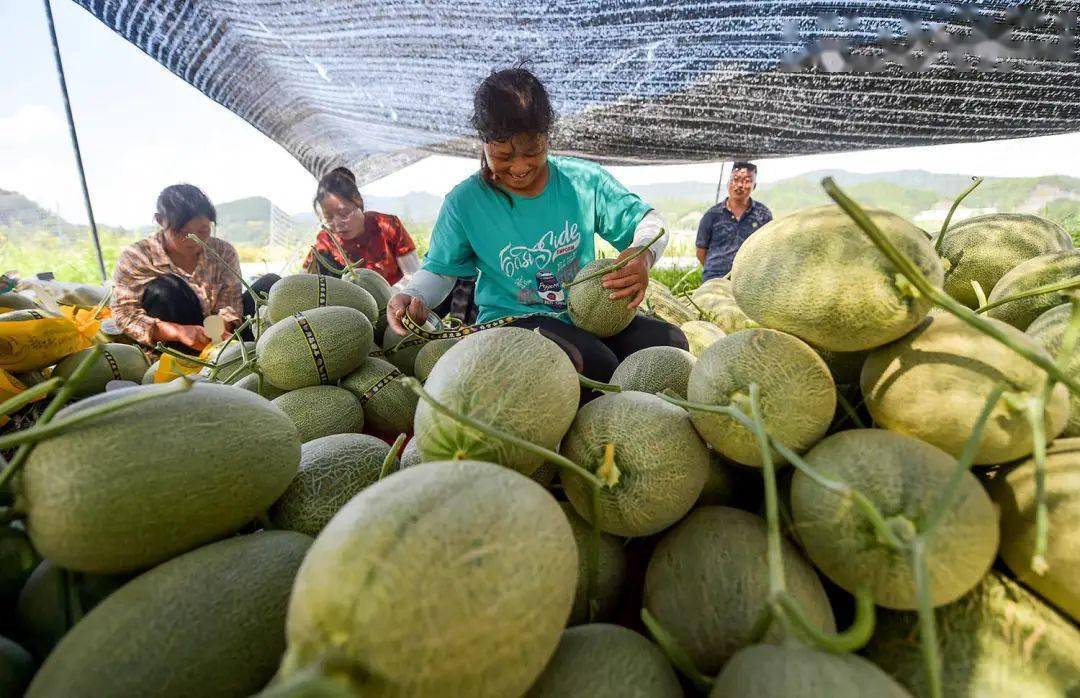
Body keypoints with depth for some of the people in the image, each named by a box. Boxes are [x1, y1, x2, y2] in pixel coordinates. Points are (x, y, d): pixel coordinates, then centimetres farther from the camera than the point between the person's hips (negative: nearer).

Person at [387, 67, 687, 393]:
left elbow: (647, 220, 7)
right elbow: (439, 269, 6)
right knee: (595, 363, -34)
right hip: (513, 320, -3)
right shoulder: (465, 202, -2)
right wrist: (412, 295, -17)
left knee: (670, 342, -20)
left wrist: (644, 255, -17)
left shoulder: (584, 180, 1)